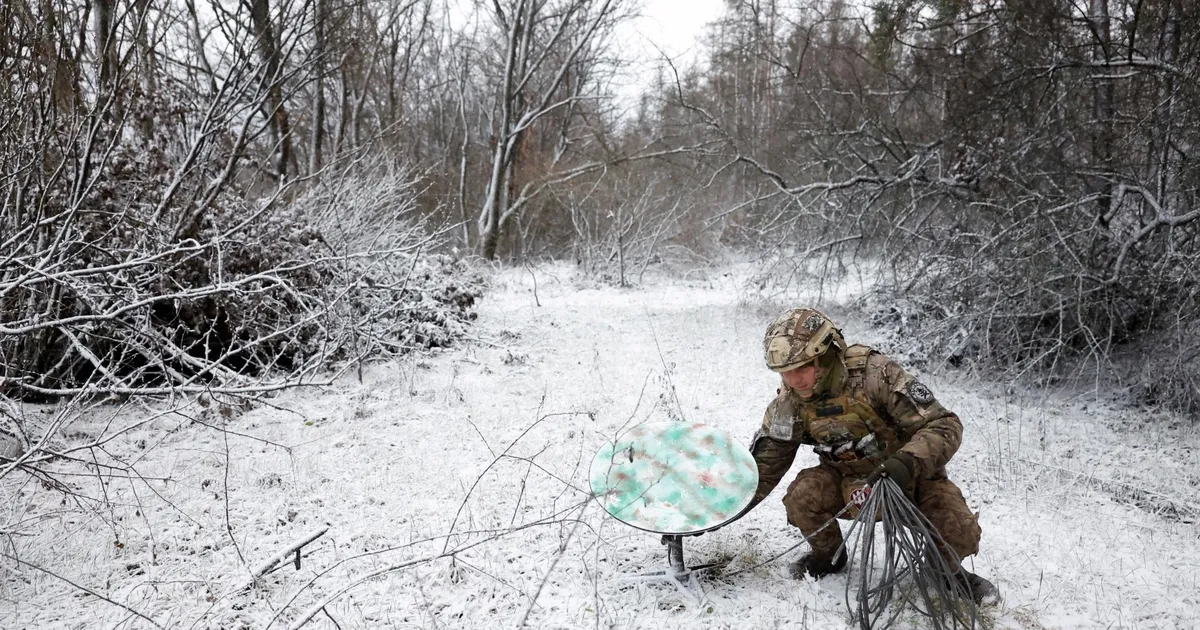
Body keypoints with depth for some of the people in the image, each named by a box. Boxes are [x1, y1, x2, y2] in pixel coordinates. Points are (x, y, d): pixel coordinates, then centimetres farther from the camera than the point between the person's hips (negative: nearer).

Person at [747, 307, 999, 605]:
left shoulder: (875, 374, -29)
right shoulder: (789, 405, -15)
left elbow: (944, 426, -28)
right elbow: (764, 467, -4)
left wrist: (907, 463, -46)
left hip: (910, 477, -3)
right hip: (848, 482, 3)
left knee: (959, 533, -26)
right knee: (802, 496, -25)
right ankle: (828, 556, 7)